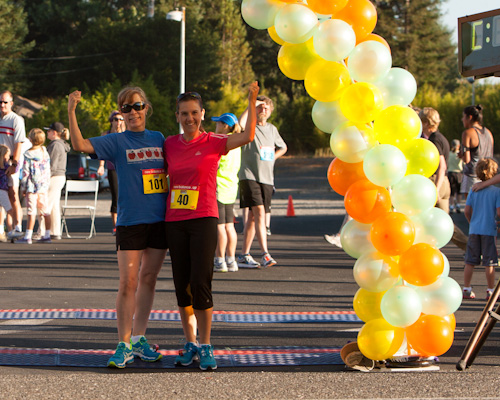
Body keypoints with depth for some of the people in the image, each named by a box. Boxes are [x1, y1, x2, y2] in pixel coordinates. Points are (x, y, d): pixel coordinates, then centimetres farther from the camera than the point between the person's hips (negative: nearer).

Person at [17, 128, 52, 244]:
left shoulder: (28, 155, -12)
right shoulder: (45, 152, 7)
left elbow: (25, 173, -11)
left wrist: (23, 188, -2)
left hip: (32, 187, -6)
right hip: (44, 186, 6)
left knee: (32, 211, -7)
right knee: (45, 210, 9)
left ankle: (28, 237, -7)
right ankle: (47, 235, 13)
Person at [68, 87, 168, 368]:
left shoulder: (159, 139, 10)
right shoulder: (117, 142, 0)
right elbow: (80, 144, -12)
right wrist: (72, 111, -23)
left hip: (159, 219, 4)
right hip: (130, 221, -3)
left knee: (148, 280, 10)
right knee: (128, 283, -7)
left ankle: (139, 338, 21)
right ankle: (124, 345, -2)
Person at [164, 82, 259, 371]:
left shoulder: (213, 143, -2)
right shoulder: (170, 144, 9)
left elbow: (248, 136, -17)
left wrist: (252, 101, -21)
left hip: (203, 220, -4)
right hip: (175, 221, 4)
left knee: (200, 283, -11)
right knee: (182, 285, 6)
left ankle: (206, 347, -4)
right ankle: (191, 344, 17)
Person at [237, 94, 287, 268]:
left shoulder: (272, 129, 16)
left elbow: (282, 147, 34)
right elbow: (240, 127, -30)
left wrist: (273, 157, 14)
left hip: (267, 179, 6)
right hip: (249, 176, -6)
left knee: (253, 217, 9)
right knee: (259, 212, -19)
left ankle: (244, 255, 14)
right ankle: (265, 254, -24)